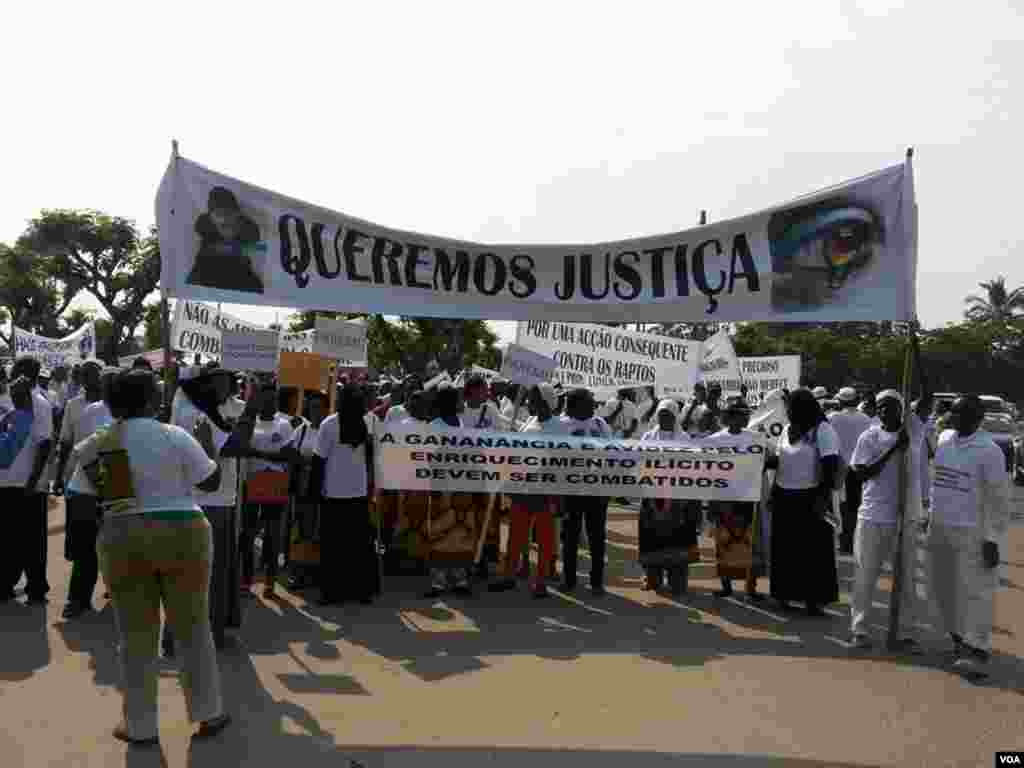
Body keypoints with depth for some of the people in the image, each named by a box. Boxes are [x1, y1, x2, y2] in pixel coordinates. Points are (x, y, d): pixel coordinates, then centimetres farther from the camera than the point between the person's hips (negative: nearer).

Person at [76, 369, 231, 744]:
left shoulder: (91, 447, 4)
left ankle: (140, 726, 19)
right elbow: (212, 481, -3)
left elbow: (100, 493, 14)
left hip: (121, 543, 3)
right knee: (193, 628, 10)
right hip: (182, 537, -2)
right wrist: (207, 443, 12)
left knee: (136, 636, 11)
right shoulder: (174, 436, -8)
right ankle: (208, 714, 19)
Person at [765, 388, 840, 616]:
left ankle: (813, 599, 8)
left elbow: (831, 466, -16)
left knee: (813, 550, 0)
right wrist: (760, 461, -1)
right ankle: (784, 594, 24)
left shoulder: (822, 430, -11)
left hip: (810, 499, -7)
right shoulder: (787, 430, 11)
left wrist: (823, 497, -22)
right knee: (784, 549, 12)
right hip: (784, 497, 7)